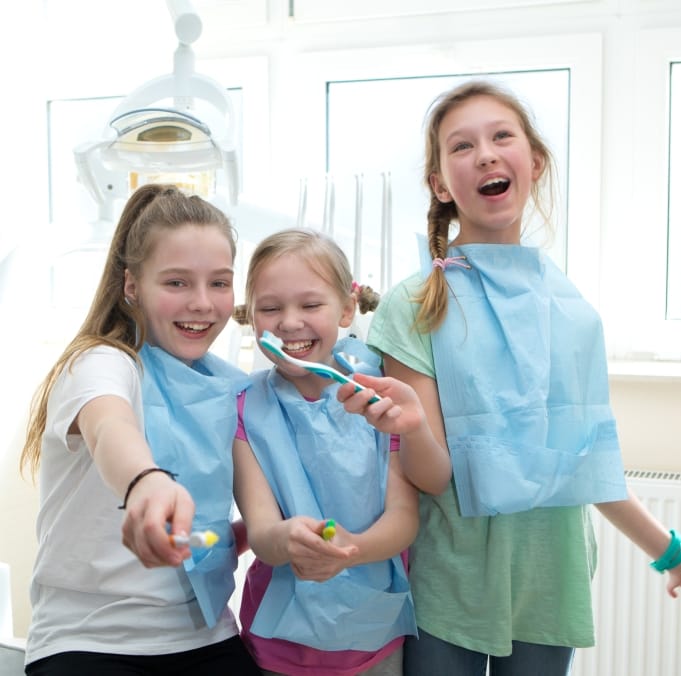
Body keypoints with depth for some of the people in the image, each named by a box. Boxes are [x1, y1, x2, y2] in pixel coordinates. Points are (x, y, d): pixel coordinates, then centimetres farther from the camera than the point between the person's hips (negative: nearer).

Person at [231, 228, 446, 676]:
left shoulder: (381, 395, -6)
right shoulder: (247, 409, -8)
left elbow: (404, 516, -13)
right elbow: (259, 529, -17)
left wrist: (350, 550, -34)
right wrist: (287, 539, -40)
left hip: (379, 634, 1)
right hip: (281, 640, 0)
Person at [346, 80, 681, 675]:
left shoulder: (572, 308, 1)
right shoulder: (415, 306, -11)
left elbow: (582, 459, 9)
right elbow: (431, 478, -14)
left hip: (554, 586, 4)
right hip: (449, 595, -3)